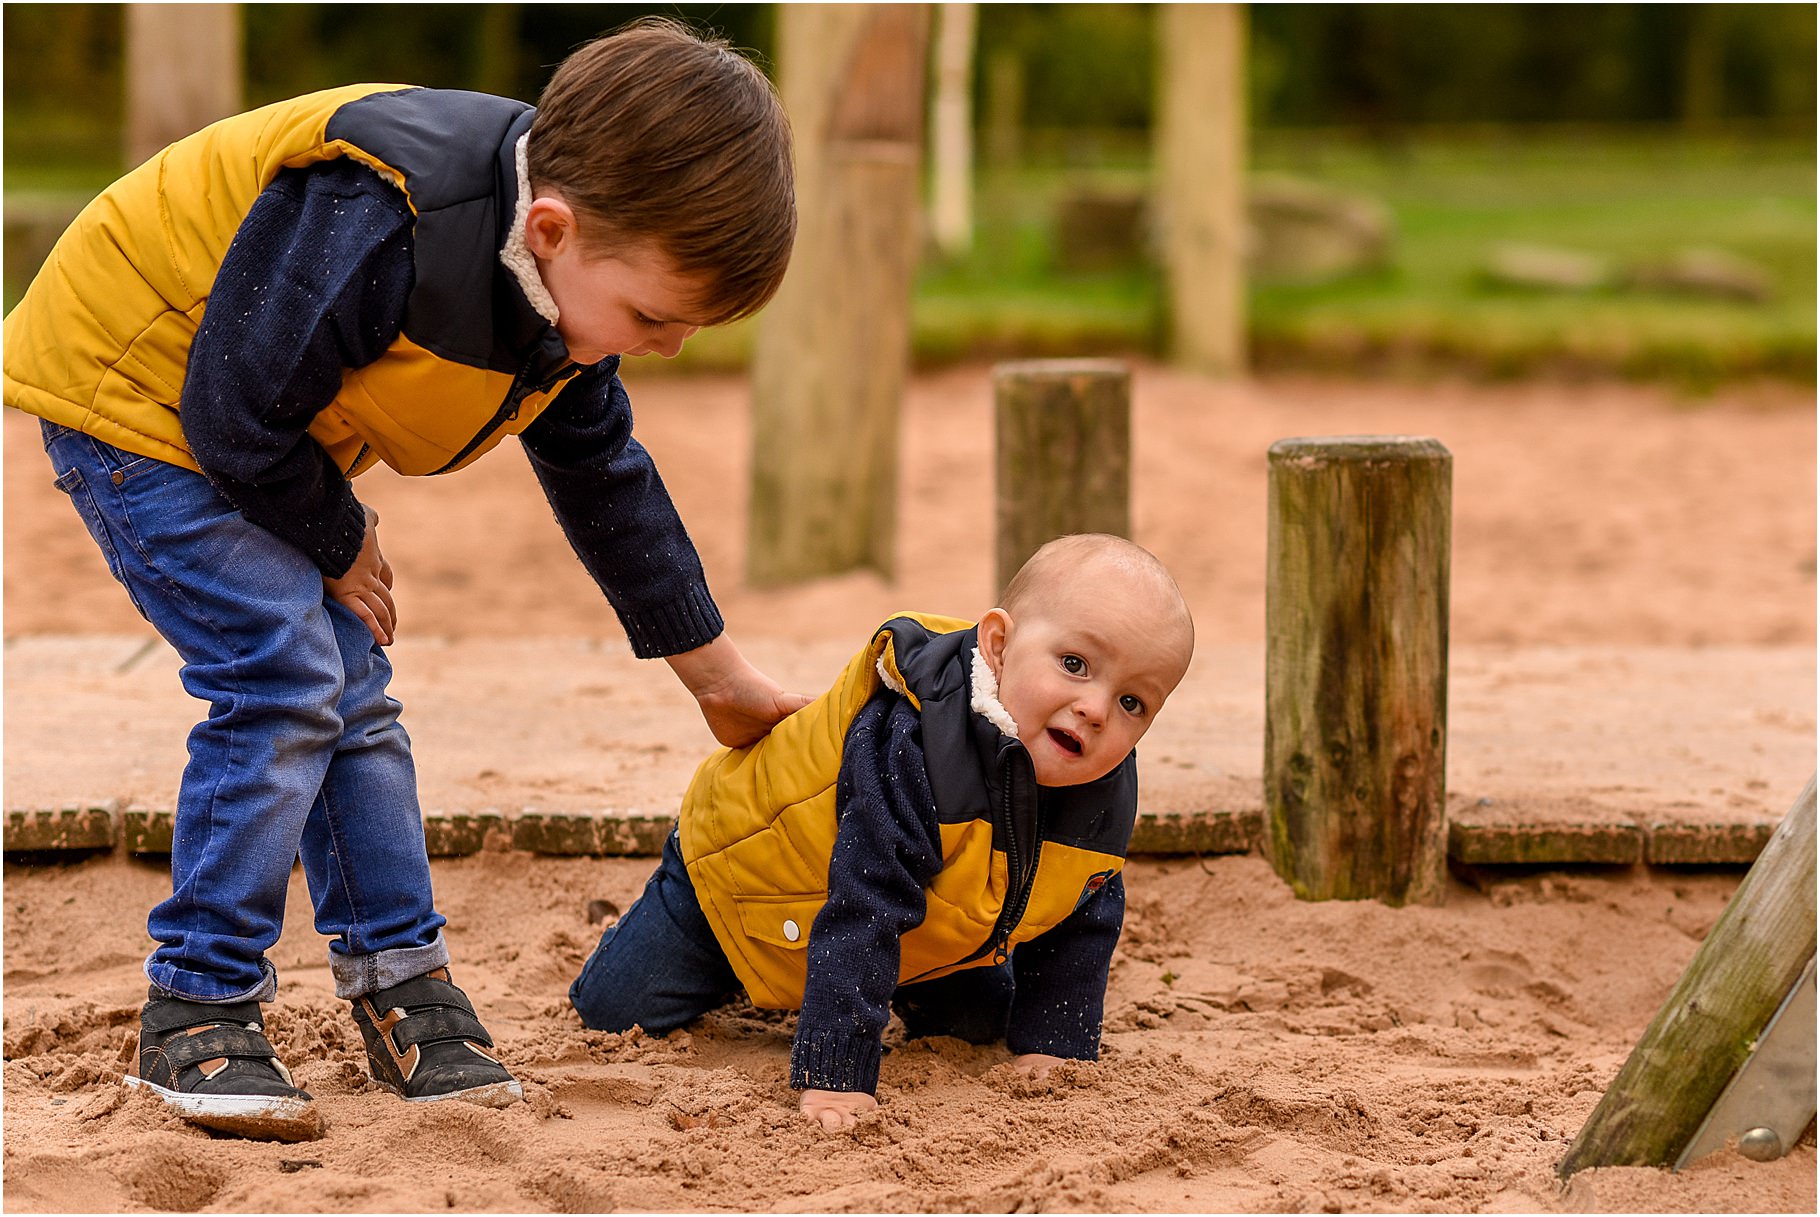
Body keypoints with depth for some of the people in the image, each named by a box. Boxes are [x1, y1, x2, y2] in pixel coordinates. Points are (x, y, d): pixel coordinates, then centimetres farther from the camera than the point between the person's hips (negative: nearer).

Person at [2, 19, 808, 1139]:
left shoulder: (575, 290, -8)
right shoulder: (374, 231, -39)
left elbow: (609, 483, 8)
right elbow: (238, 412, -29)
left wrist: (722, 678, 14)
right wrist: (339, 547, -11)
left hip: (254, 435, 8)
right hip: (128, 389, -8)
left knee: (351, 697, 5)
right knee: (285, 679, -17)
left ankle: (399, 975, 15)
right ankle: (199, 1008, -9)